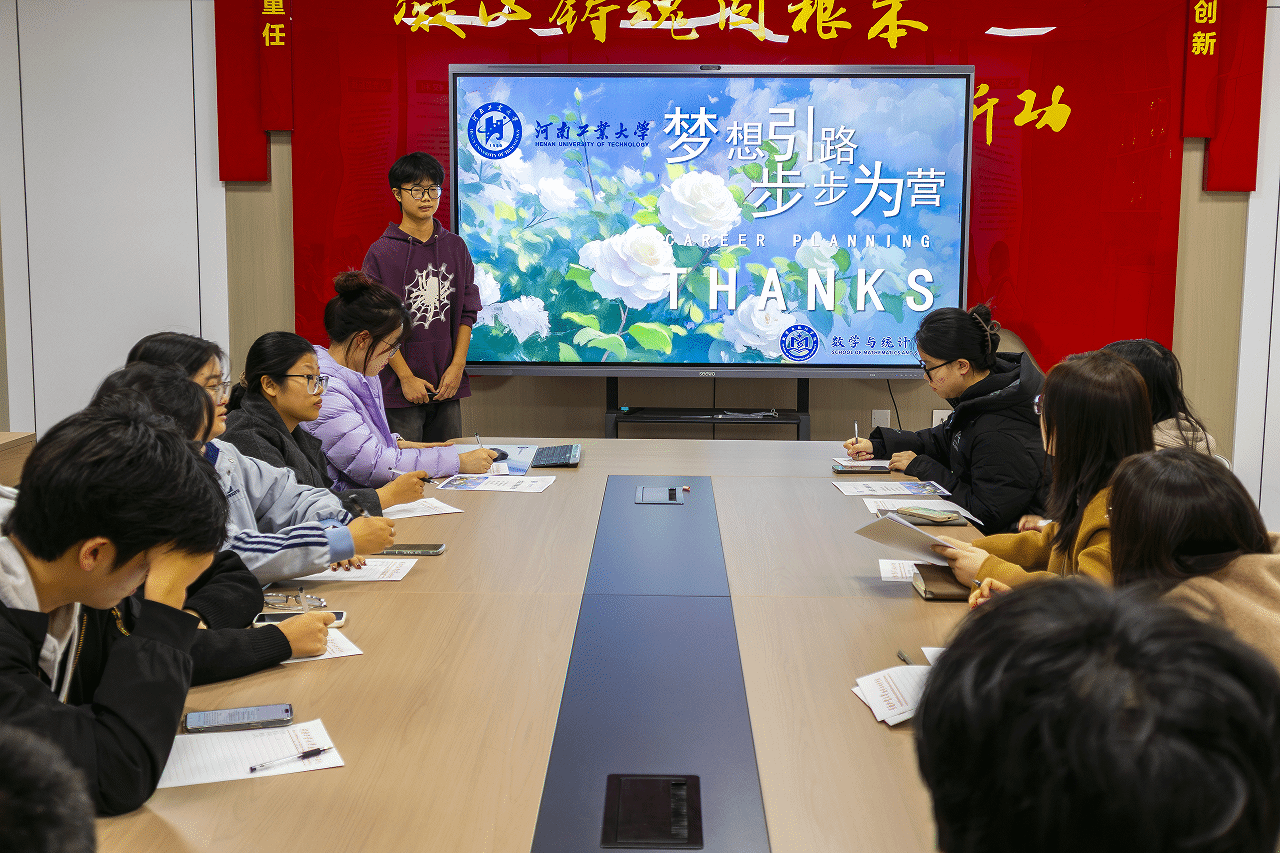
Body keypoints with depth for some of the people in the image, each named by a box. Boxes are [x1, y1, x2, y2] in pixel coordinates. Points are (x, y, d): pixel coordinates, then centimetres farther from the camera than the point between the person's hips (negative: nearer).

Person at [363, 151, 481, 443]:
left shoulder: (456, 247, 9)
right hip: (400, 389, -4)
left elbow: (467, 313, 8)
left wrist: (457, 366, -3)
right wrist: (407, 377, -10)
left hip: (448, 386, 4)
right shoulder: (381, 252, -5)